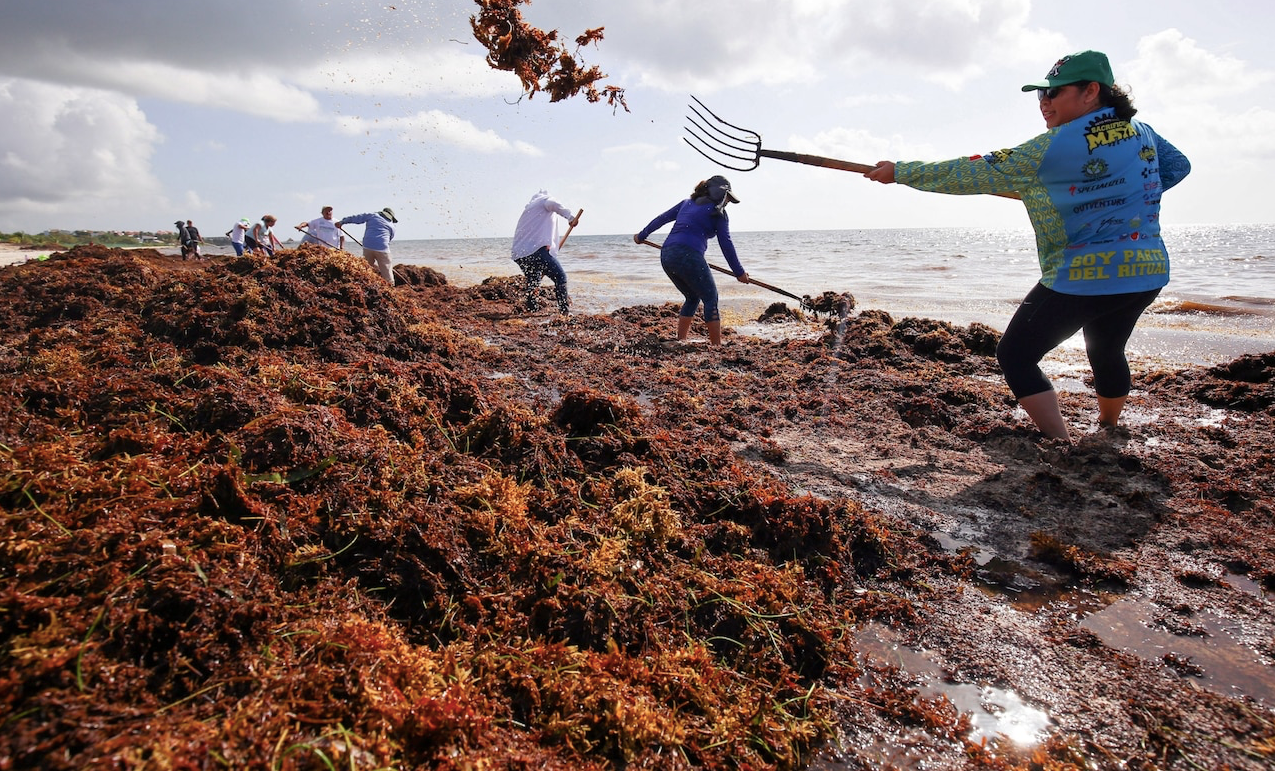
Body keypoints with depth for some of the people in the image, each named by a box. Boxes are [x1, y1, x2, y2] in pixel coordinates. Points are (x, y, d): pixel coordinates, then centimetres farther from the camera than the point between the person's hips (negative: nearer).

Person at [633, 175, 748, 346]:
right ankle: (716, 346, -4)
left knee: (692, 298, 22)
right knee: (710, 299, 2)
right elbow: (726, 244, 2)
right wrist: (739, 272, 6)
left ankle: (680, 341, 21)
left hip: (666, 255, 7)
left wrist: (642, 235, 41)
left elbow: (661, 219, 29)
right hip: (688, 256, -7)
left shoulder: (687, 203, 24)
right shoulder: (718, 213, 6)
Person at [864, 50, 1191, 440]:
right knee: (1107, 352, 28)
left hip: (1081, 279, -8)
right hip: (1145, 275, 8)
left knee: (1015, 355, 1)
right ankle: (1108, 429, 49)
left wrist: (900, 172, -10)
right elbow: (1177, 167, 25)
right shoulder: (1142, 133, 8)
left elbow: (975, 174, -15)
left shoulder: (1054, 148, -15)